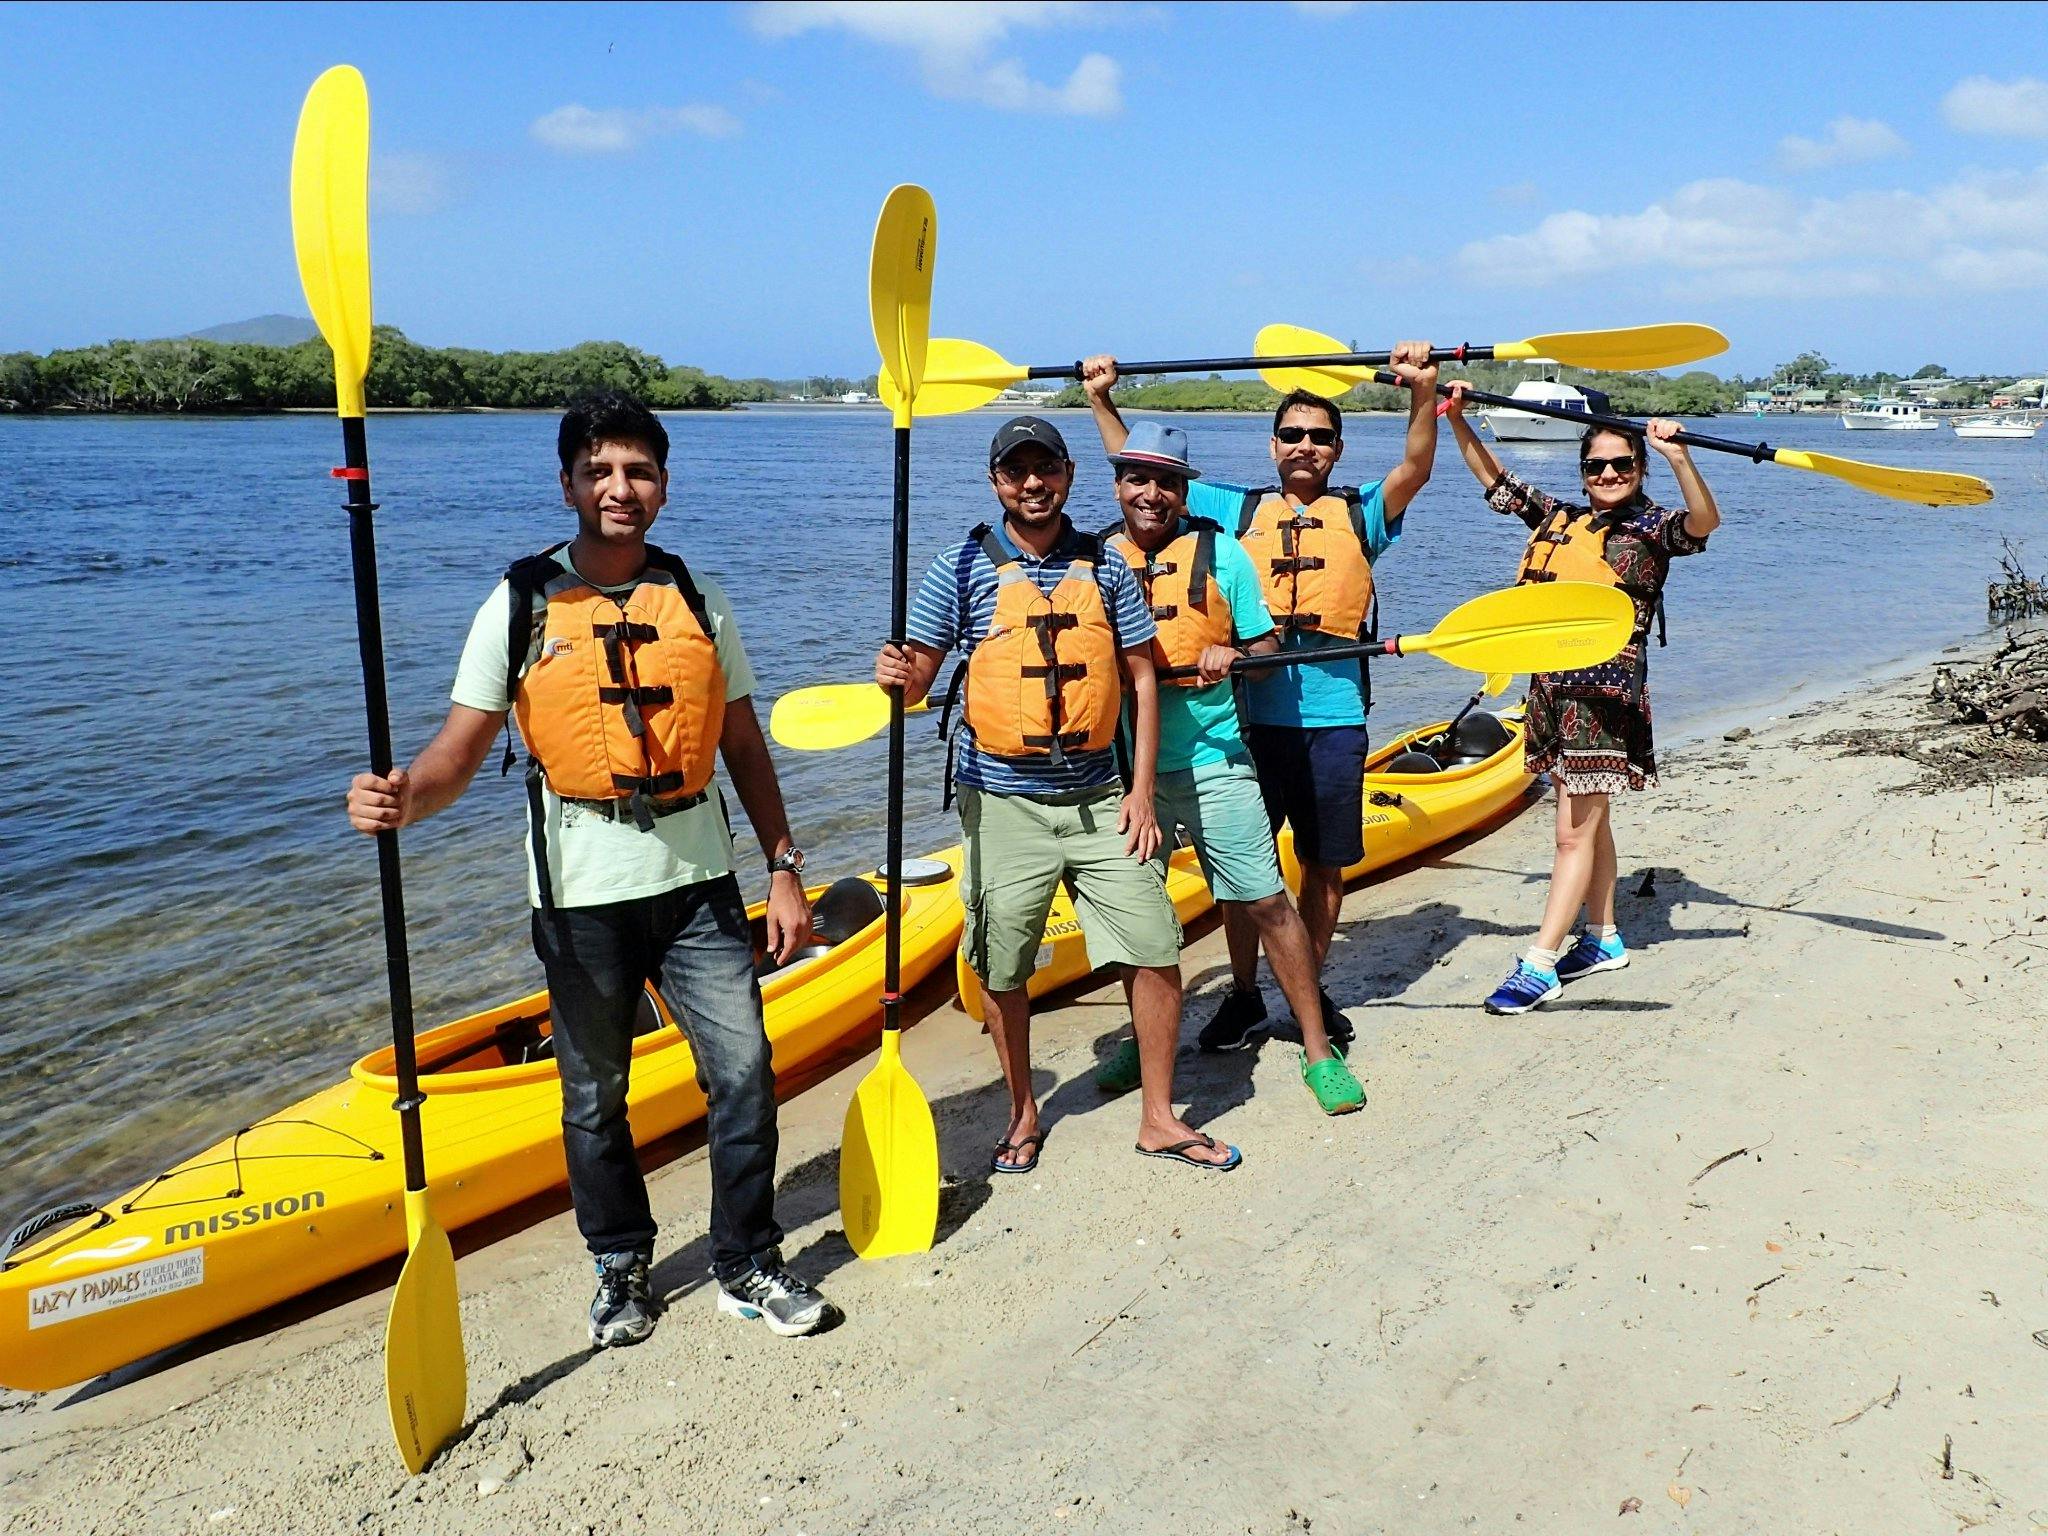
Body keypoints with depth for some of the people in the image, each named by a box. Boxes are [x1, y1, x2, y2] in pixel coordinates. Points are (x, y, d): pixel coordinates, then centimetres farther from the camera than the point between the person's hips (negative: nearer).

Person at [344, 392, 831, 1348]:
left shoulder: (697, 602, 7)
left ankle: (749, 1266, 18)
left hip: (696, 877, 2)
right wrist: (400, 798, -28)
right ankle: (621, 1269, 31)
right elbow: (460, 749, -6)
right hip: (582, 887, -1)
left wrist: (784, 870, 5)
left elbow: (744, 748, 9)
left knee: (742, 1069, -1)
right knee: (594, 1093, 10)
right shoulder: (522, 605, -1)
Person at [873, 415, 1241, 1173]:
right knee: (1002, 969, 7)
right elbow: (918, 676, -5)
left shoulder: (1104, 565, 4)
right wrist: (896, 676, -30)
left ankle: (1158, 1118, 19)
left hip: (1099, 797, 2)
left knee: (1157, 951, 1)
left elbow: (1141, 678, 6)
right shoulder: (963, 567, -2)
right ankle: (1023, 1113, 29)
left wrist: (1141, 791, 0)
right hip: (1003, 803, -2)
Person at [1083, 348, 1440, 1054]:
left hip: (1334, 718, 0)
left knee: (1325, 863, 9)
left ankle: (1311, 990, 26)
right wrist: (1101, 400, 5)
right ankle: (1244, 995, 21)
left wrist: (1423, 393, -21)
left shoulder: (1360, 513, 11)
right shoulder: (1236, 510, 12)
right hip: (1249, 714, 0)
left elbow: (1414, 470, -7)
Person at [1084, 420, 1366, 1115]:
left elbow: (1267, 646, 3)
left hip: (1214, 759, -2)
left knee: (1266, 901, -2)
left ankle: (1319, 1051, 9)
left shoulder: (1218, 552, 0)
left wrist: (1228, 656, -18)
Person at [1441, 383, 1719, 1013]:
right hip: (1554, 688, 7)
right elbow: (1494, 478, 21)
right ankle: (1603, 938, 30)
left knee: (1575, 832, -6)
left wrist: (1677, 455, -38)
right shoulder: (1558, 518, 13)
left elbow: (1705, 521, -24)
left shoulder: (1651, 528, -4)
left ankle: (1539, 965, -6)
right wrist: (1457, 419, 12)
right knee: (1589, 820, 17)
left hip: (1607, 693, -7)